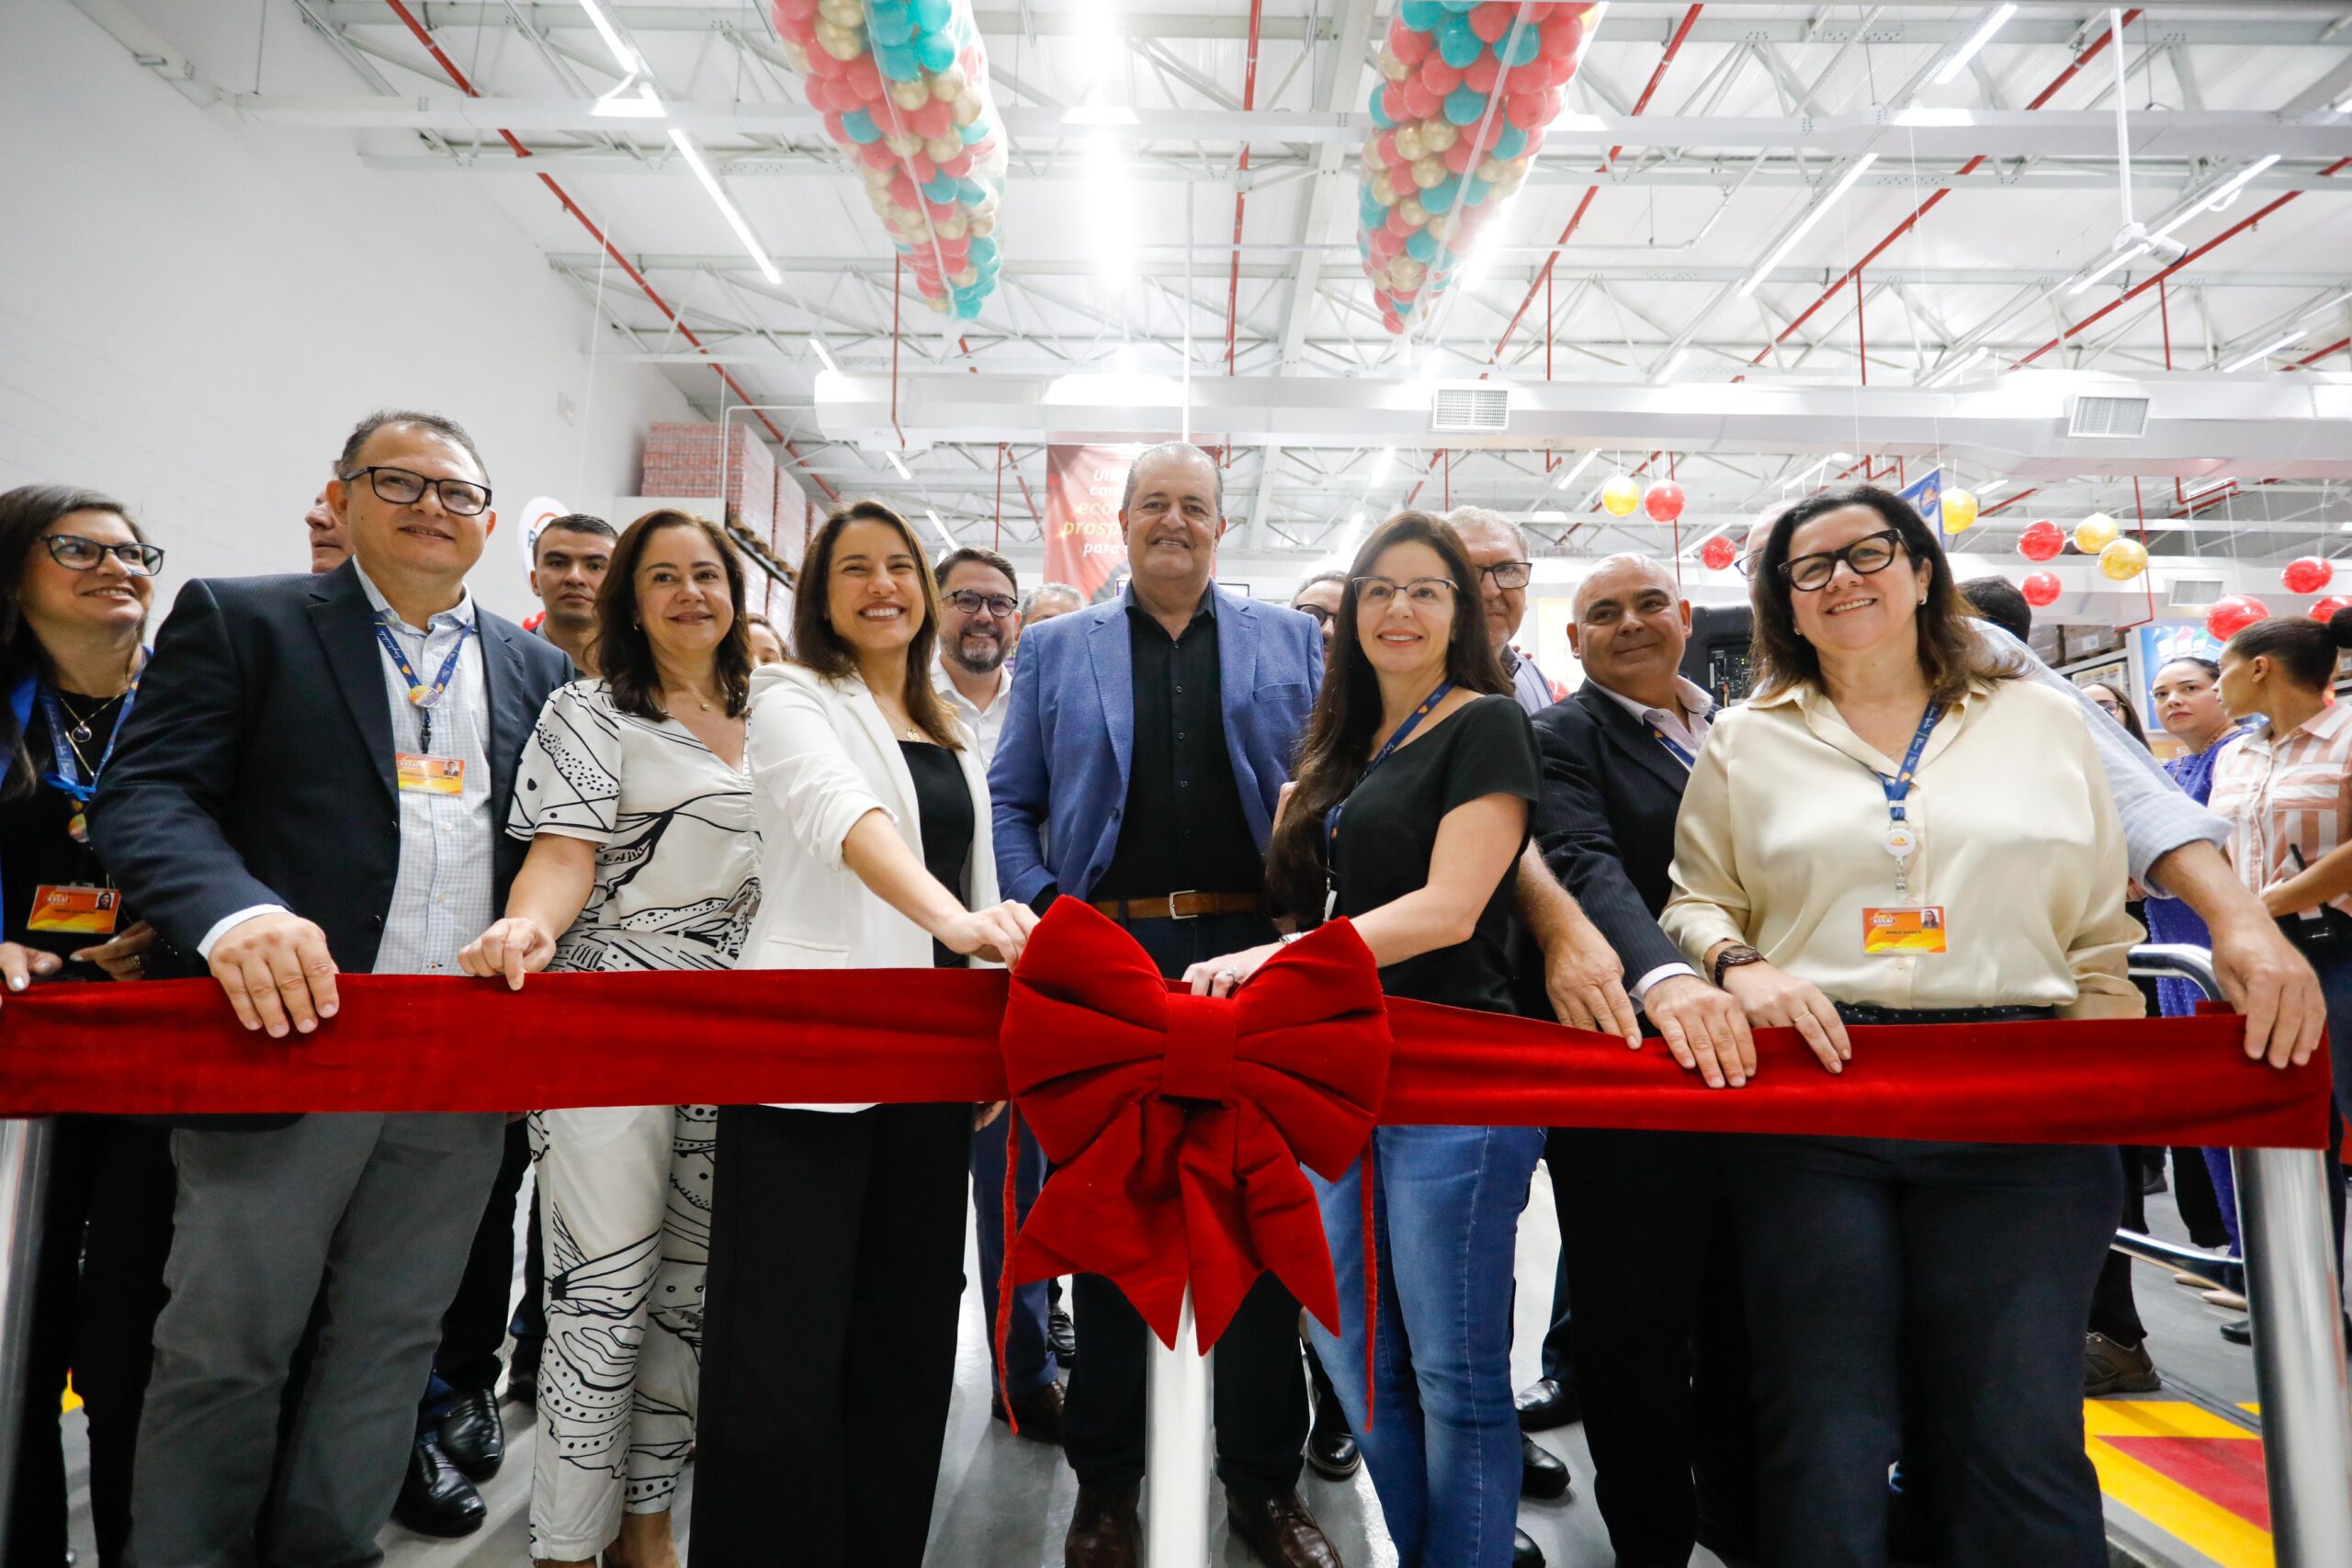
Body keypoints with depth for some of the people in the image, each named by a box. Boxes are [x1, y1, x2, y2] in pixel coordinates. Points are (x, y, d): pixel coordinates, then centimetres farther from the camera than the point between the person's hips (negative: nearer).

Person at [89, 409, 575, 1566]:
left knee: (393, 1342, 15)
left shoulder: (536, 669, 13)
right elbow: (146, 792, -7)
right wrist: (235, 912, -27)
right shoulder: (239, 622, 3)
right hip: (290, 1038, -3)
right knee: (224, 1350, 8)